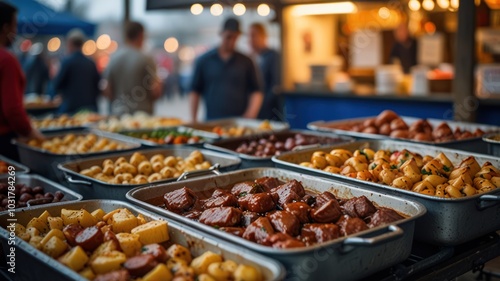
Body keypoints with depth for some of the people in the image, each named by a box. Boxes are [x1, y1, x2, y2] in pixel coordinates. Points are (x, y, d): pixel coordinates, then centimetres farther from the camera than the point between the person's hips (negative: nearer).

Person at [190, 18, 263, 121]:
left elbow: (256, 92, 7)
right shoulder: (204, 61, 7)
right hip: (212, 122, 0)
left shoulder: (245, 62, 8)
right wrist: (194, 120, 0)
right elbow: (194, 91, 8)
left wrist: (251, 114, -9)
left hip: (239, 122, 0)